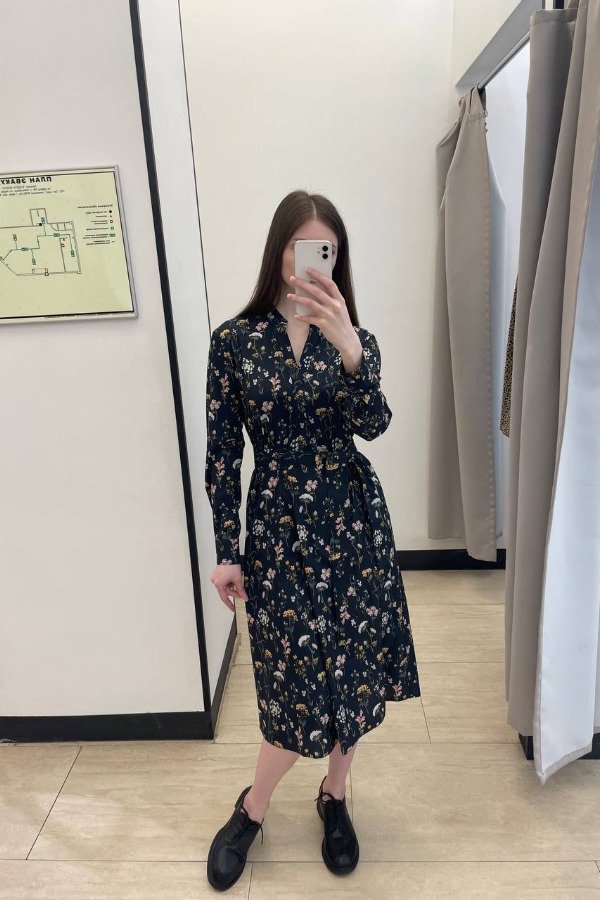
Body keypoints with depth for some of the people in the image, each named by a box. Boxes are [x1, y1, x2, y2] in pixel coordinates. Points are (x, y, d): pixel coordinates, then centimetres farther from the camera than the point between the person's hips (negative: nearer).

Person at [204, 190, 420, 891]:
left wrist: (348, 351, -29)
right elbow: (221, 453, -3)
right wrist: (225, 552, -3)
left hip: (352, 519, 3)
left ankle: (334, 795, 40)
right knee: (301, 680, 2)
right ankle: (252, 808, 33)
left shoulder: (353, 338, 3)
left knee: (351, 668, 12)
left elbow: (372, 425, -13)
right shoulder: (234, 340, -3)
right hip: (278, 525, -2)